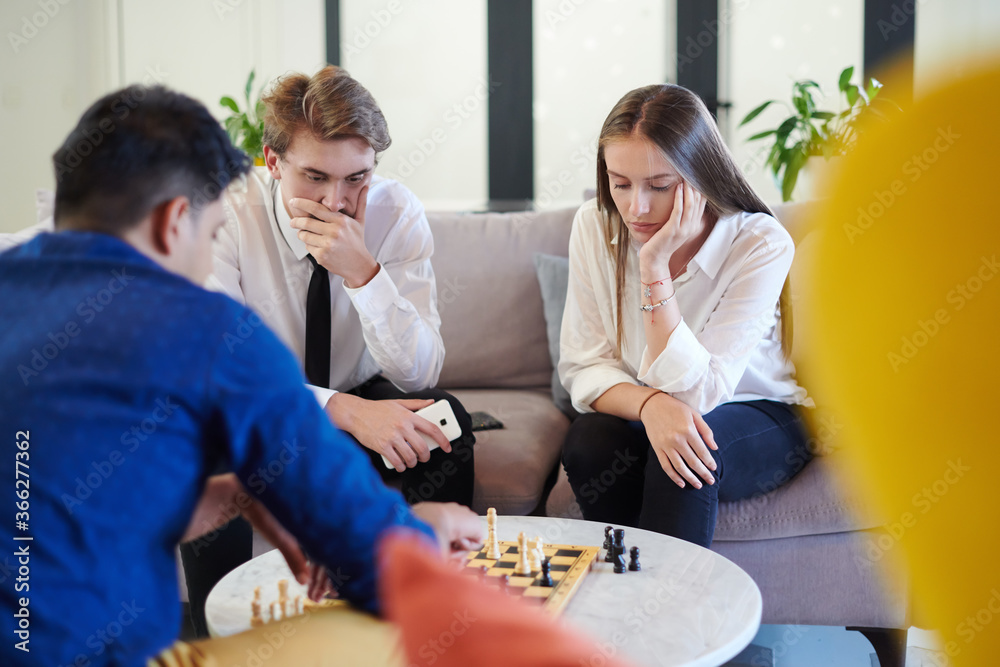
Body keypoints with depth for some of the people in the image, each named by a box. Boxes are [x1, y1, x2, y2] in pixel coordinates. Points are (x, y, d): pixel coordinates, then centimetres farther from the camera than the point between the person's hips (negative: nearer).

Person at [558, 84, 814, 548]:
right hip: (637, 417, 3)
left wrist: (655, 264, -33)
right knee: (588, 440, -29)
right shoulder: (595, 226, -11)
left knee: (683, 455, -35)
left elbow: (694, 392, -26)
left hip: (755, 422, -3)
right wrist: (650, 404, -33)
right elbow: (582, 366, -11)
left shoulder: (762, 245, -22)